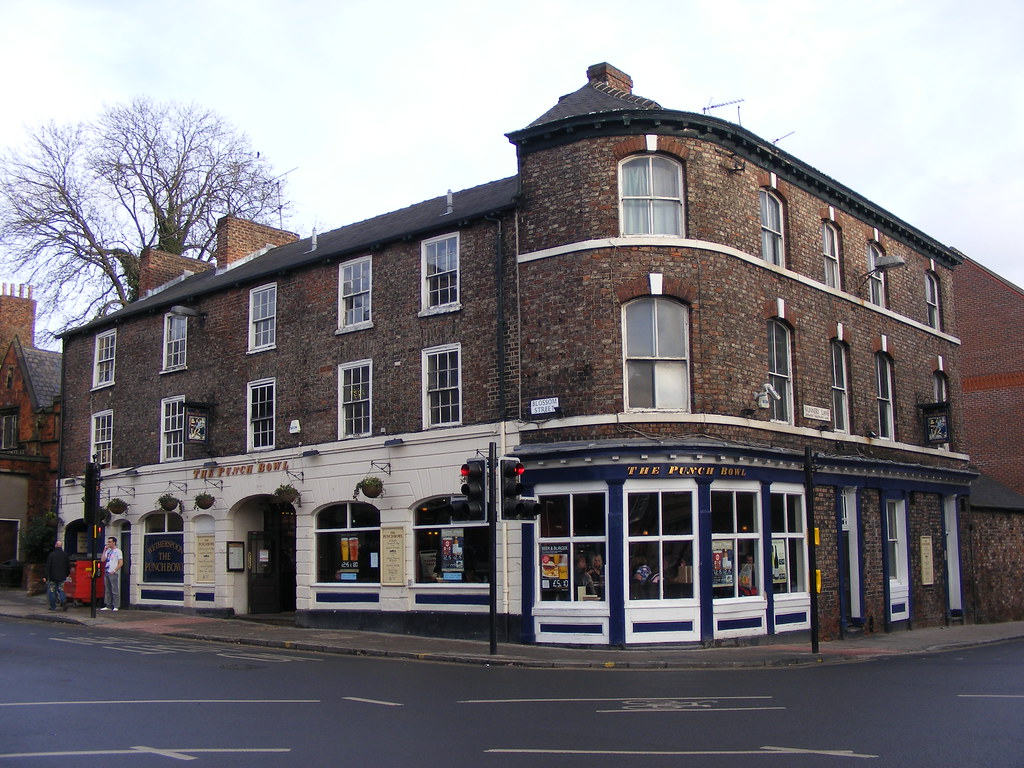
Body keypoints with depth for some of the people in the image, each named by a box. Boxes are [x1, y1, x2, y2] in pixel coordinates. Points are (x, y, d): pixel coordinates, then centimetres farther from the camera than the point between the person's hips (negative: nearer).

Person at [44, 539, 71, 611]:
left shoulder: (51, 555, -8)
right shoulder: (65, 555, 2)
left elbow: (47, 566, -8)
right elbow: (69, 566, 9)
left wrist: (46, 576, -4)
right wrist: (66, 575, 22)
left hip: (53, 577, -3)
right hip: (62, 577, 3)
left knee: (52, 591, 6)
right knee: (61, 590, 11)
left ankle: (53, 606, 8)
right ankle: (64, 602, -10)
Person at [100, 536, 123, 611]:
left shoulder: (118, 551, -1)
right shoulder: (108, 551, 18)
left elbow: (121, 563, -7)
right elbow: (102, 560, 9)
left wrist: (114, 570, -15)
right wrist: (104, 550, 5)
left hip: (113, 573, -7)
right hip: (106, 573, 7)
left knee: (115, 590, -6)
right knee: (107, 591, 8)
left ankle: (115, 606, -5)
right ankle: (108, 606, 12)